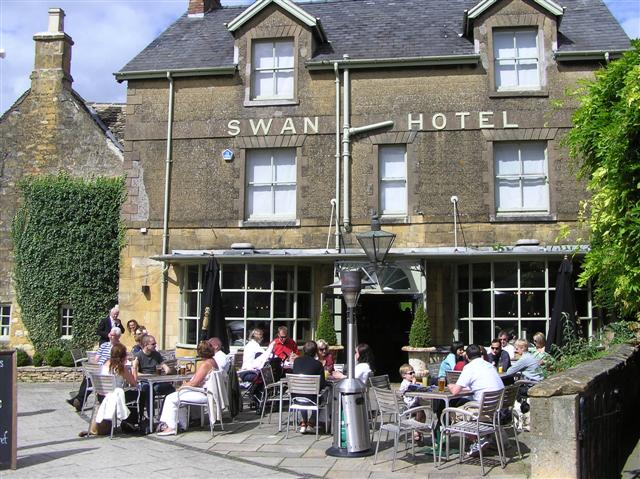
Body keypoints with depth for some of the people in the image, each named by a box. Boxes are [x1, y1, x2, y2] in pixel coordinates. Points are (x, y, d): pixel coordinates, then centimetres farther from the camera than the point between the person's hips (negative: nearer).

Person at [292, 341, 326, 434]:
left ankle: (303, 423, 35)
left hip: (297, 397, 4)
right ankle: (310, 423, 26)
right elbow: (322, 384, -6)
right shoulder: (318, 364, -10)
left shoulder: (297, 360, 0)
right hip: (311, 397, -3)